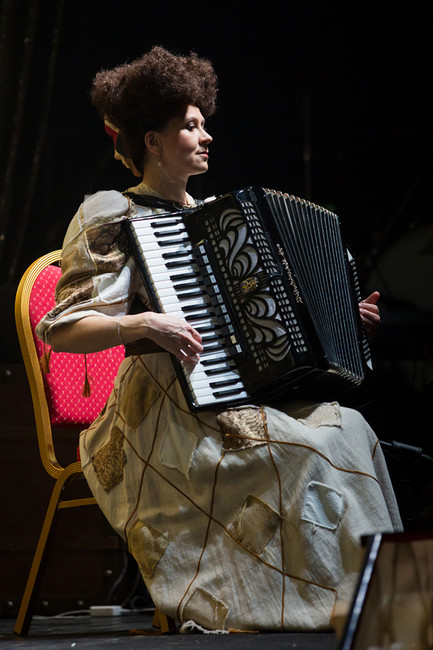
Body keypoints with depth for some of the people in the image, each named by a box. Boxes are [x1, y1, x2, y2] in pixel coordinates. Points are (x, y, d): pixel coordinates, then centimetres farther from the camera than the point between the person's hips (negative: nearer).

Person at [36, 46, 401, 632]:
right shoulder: (114, 216, -1)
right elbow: (60, 330, -9)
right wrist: (140, 325, -25)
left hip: (244, 395, 7)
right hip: (169, 412, -7)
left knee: (349, 426, -22)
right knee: (311, 453, -30)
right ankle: (332, 612, -24)